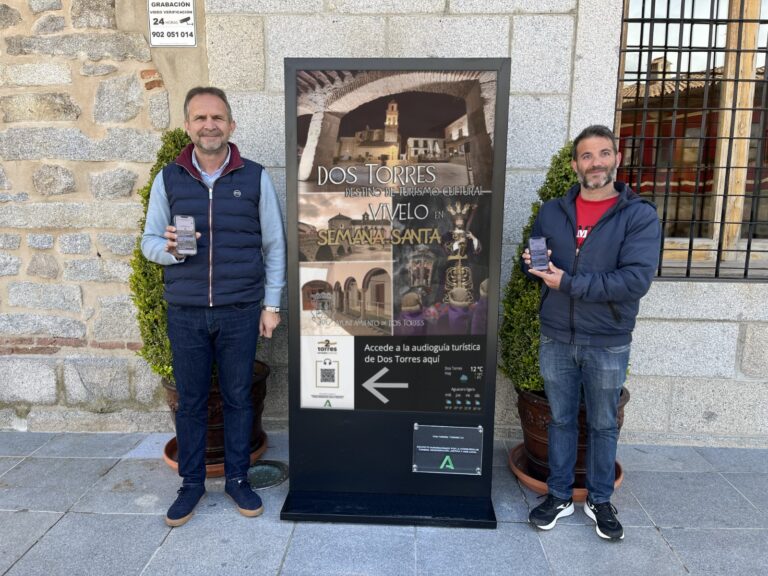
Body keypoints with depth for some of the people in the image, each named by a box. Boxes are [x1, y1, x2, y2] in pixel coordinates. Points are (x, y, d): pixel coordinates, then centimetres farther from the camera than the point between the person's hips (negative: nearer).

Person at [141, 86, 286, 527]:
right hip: (185, 313, 1)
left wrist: (271, 304, 1)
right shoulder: (168, 179, 4)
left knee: (239, 398, 10)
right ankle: (192, 483, 28)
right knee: (191, 401, 11)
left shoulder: (255, 177, 0)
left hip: (240, 312, -1)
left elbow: (274, 245, 3)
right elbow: (150, 240, 8)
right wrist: (169, 248, -16)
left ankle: (238, 478, 28)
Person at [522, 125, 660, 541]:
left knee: (603, 425, 15)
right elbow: (534, 266, 12)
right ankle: (559, 496, 32)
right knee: (561, 420, 15)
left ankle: (600, 500, 34)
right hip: (556, 340, 3)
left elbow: (636, 280, -20)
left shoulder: (639, 216, -9)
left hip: (608, 345, -2)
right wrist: (532, 264, -12)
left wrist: (568, 282, -22)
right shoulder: (552, 212, 3)